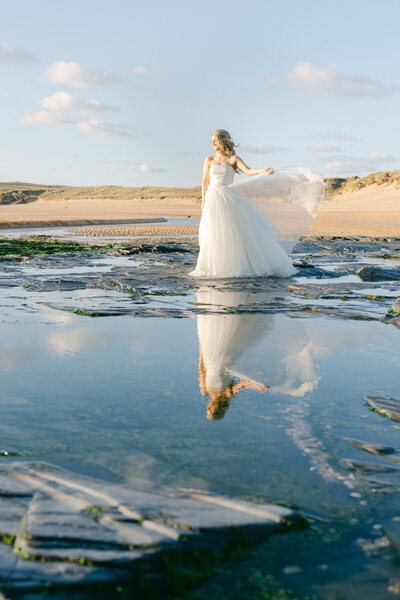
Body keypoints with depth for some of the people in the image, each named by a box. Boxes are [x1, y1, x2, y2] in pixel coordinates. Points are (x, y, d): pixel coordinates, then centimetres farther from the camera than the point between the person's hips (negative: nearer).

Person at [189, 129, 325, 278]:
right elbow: (205, 181, 11)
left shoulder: (233, 159, 6)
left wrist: (264, 170, -27)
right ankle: (216, 267, 7)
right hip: (213, 199, 1)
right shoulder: (209, 160, 10)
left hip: (230, 199, -1)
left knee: (241, 230, -7)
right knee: (214, 235, -3)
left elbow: (248, 171, -9)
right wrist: (203, 201, 5)